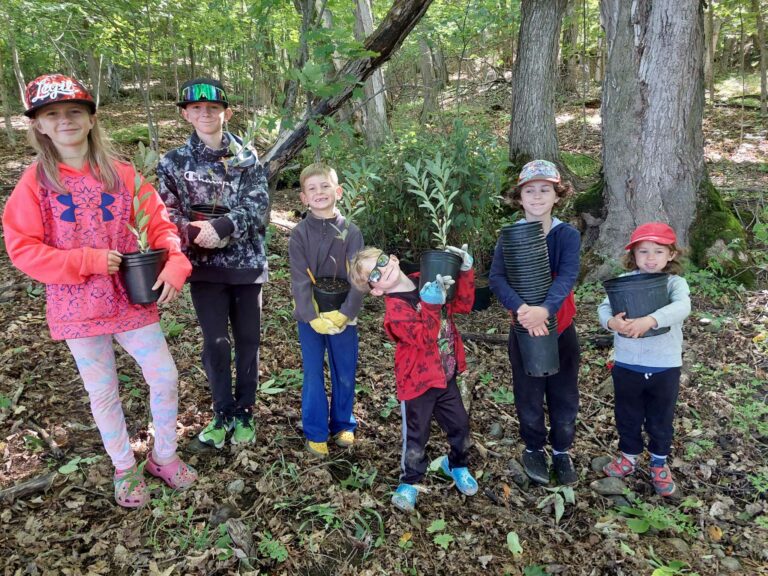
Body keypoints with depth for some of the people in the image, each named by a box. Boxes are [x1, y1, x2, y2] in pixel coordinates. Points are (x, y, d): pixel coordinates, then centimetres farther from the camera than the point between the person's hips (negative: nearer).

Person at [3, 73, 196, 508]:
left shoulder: (120, 174, -3)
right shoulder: (36, 183, -6)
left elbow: (159, 223, -3)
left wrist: (175, 264, -21)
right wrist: (90, 261, -18)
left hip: (132, 299, 1)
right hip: (77, 307, -1)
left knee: (165, 377, 5)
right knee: (104, 393, 12)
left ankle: (164, 455, 30)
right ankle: (125, 469, 33)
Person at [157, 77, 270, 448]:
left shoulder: (247, 157, 1)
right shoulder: (174, 162, 3)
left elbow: (258, 208, -10)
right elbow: (169, 215, -1)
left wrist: (220, 227, -25)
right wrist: (196, 235, -21)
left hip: (247, 263, 0)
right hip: (205, 266, 0)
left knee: (248, 340, 9)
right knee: (215, 343, 5)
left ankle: (245, 412, 26)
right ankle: (223, 413, 25)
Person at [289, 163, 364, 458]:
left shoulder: (351, 232, -3)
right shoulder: (299, 233, -5)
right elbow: (300, 280, -11)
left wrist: (345, 313, -18)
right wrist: (313, 317, -20)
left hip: (343, 316, 1)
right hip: (310, 317, -1)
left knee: (345, 374, 12)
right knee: (314, 376, 7)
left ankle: (343, 424, 33)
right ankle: (316, 433, 22)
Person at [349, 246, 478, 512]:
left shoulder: (427, 282, -3)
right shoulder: (395, 310, -24)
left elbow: (463, 305, 1)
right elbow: (424, 337, -32)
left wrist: (465, 272, -10)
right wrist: (431, 304, -43)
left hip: (445, 375, 6)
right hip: (417, 382, -6)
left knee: (460, 425, 20)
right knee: (416, 437, 9)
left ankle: (457, 465, 48)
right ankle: (409, 482, 34)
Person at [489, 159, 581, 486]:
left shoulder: (568, 235, -7)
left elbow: (567, 277, -21)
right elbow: (496, 278, -19)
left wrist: (545, 309, -39)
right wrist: (521, 308, -36)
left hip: (560, 327, 0)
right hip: (523, 328, 0)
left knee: (564, 396, 13)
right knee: (528, 395, 13)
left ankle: (562, 451, 34)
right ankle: (533, 449, 35)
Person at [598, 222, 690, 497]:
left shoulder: (675, 283, -8)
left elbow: (682, 307, -27)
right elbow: (604, 307, -10)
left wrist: (649, 320, -42)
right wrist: (612, 322, -33)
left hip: (665, 366, -1)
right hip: (626, 364, 2)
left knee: (661, 419, 16)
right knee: (627, 415, 18)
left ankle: (659, 464, 38)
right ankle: (629, 456, 41)